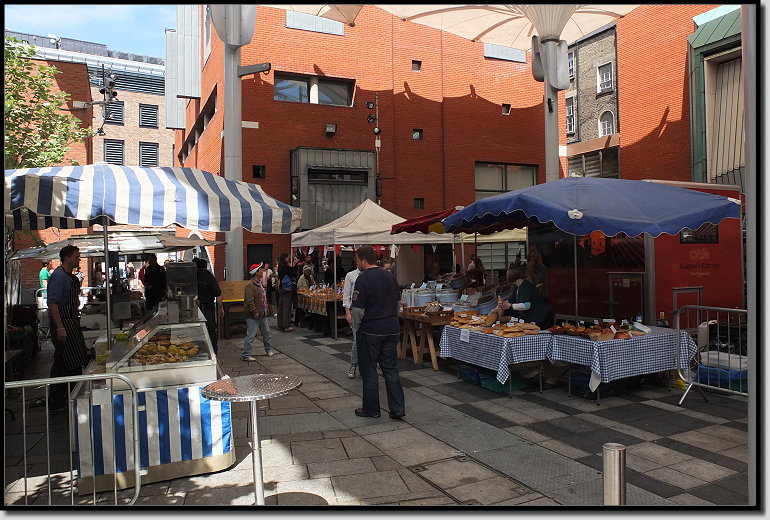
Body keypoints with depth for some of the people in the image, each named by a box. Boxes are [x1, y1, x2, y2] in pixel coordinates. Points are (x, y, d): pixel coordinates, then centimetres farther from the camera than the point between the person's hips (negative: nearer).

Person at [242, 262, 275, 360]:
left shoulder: (261, 284, 14)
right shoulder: (250, 286, -17)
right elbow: (250, 301, -22)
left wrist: (267, 310, 18)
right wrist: (254, 312, -24)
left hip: (263, 314, 9)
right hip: (253, 316, -9)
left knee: (266, 332, 21)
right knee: (251, 335, -7)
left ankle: (269, 349, 38)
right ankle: (245, 355, -1)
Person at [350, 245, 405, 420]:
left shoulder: (363, 278, -15)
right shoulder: (389, 276, 7)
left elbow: (357, 309, -17)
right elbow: (397, 300, 15)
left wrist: (356, 326, 0)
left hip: (370, 330, -6)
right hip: (391, 329, 6)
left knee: (369, 371, 7)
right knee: (390, 369, 11)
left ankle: (371, 409, 17)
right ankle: (398, 408, 9)